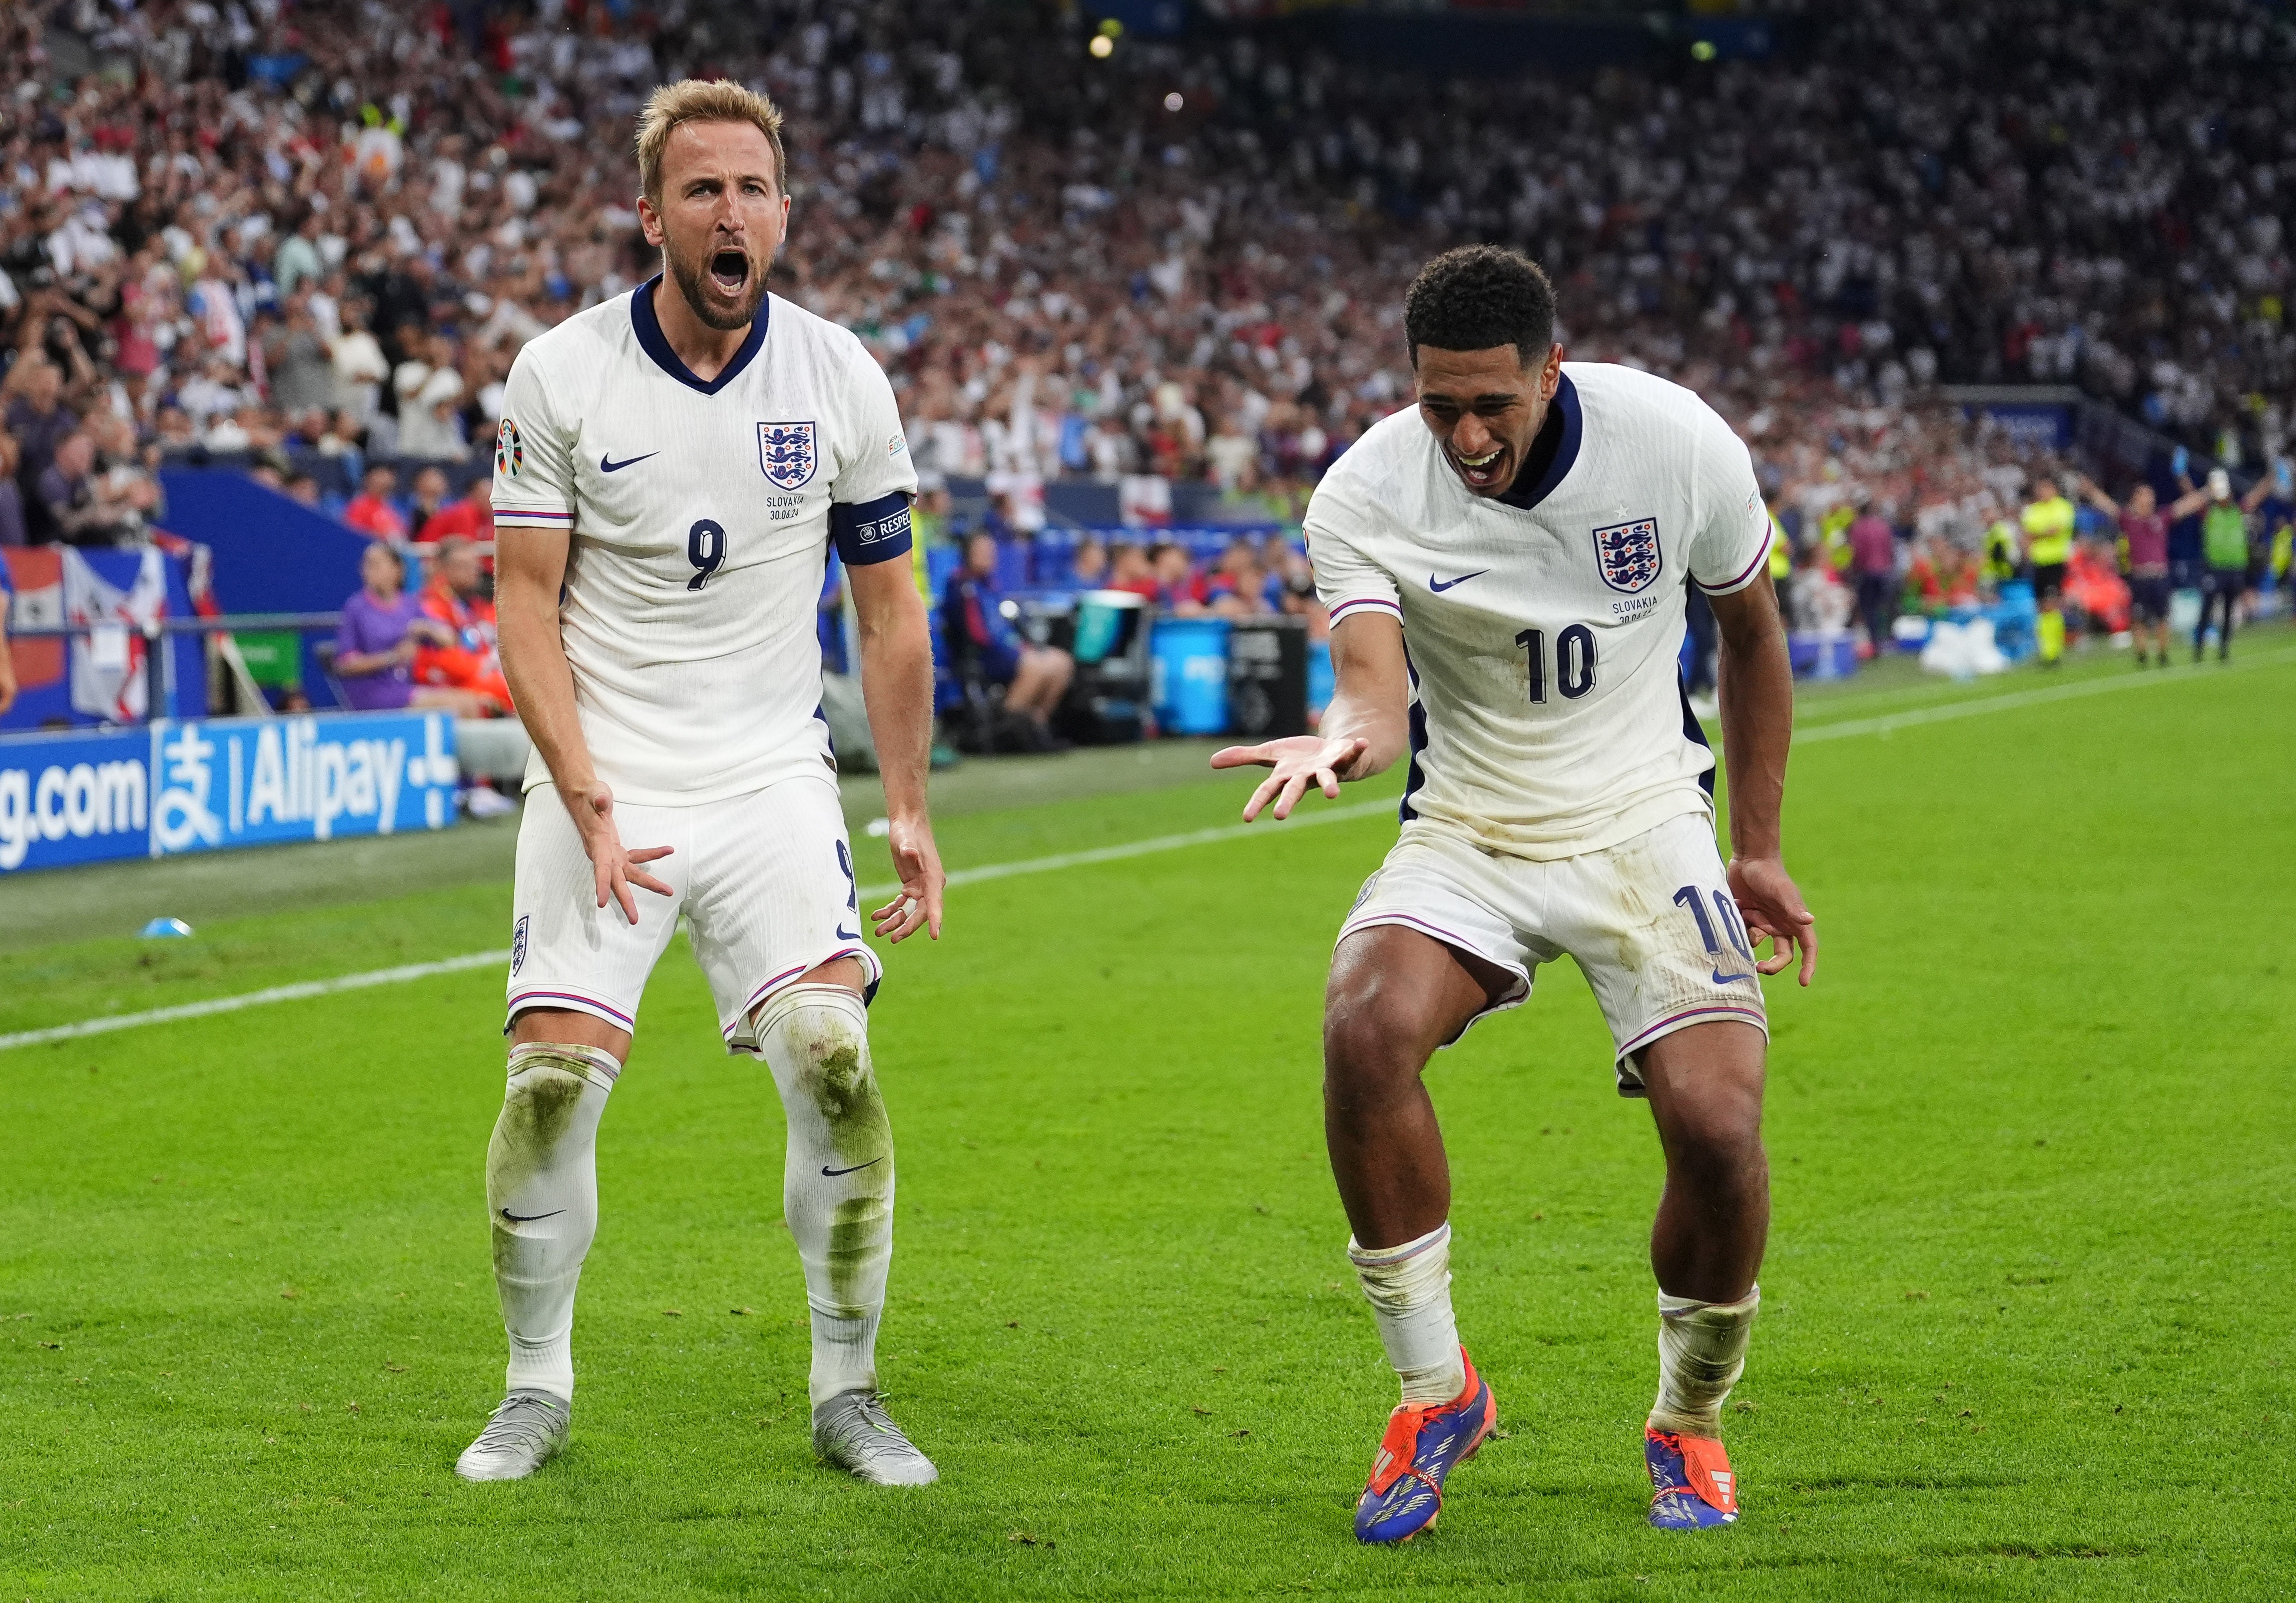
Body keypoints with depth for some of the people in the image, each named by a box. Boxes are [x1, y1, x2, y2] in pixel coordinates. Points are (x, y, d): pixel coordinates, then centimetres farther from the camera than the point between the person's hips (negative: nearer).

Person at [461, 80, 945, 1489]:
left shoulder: (842, 380, -1)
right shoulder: (560, 376, -6)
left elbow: (890, 608, 8)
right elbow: (526, 599, -4)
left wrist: (910, 810, 5)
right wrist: (588, 802, -14)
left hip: (773, 779, 1)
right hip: (602, 784, -1)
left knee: (835, 1063, -14)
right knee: (552, 1083, -10)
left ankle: (849, 1395, 1)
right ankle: (538, 1391, 10)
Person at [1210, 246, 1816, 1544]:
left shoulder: (1678, 443, -12)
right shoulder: (1365, 494, -15)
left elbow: (1752, 629, 6)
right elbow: (1376, 690, -27)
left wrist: (1759, 848, 9)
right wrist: (1341, 743, -53)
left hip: (1644, 821, 0)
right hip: (1467, 837, 0)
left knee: (1719, 1128, -20)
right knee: (1366, 1026, -31)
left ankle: (1690, 1423, 11)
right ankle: (1436, 1391, -11)